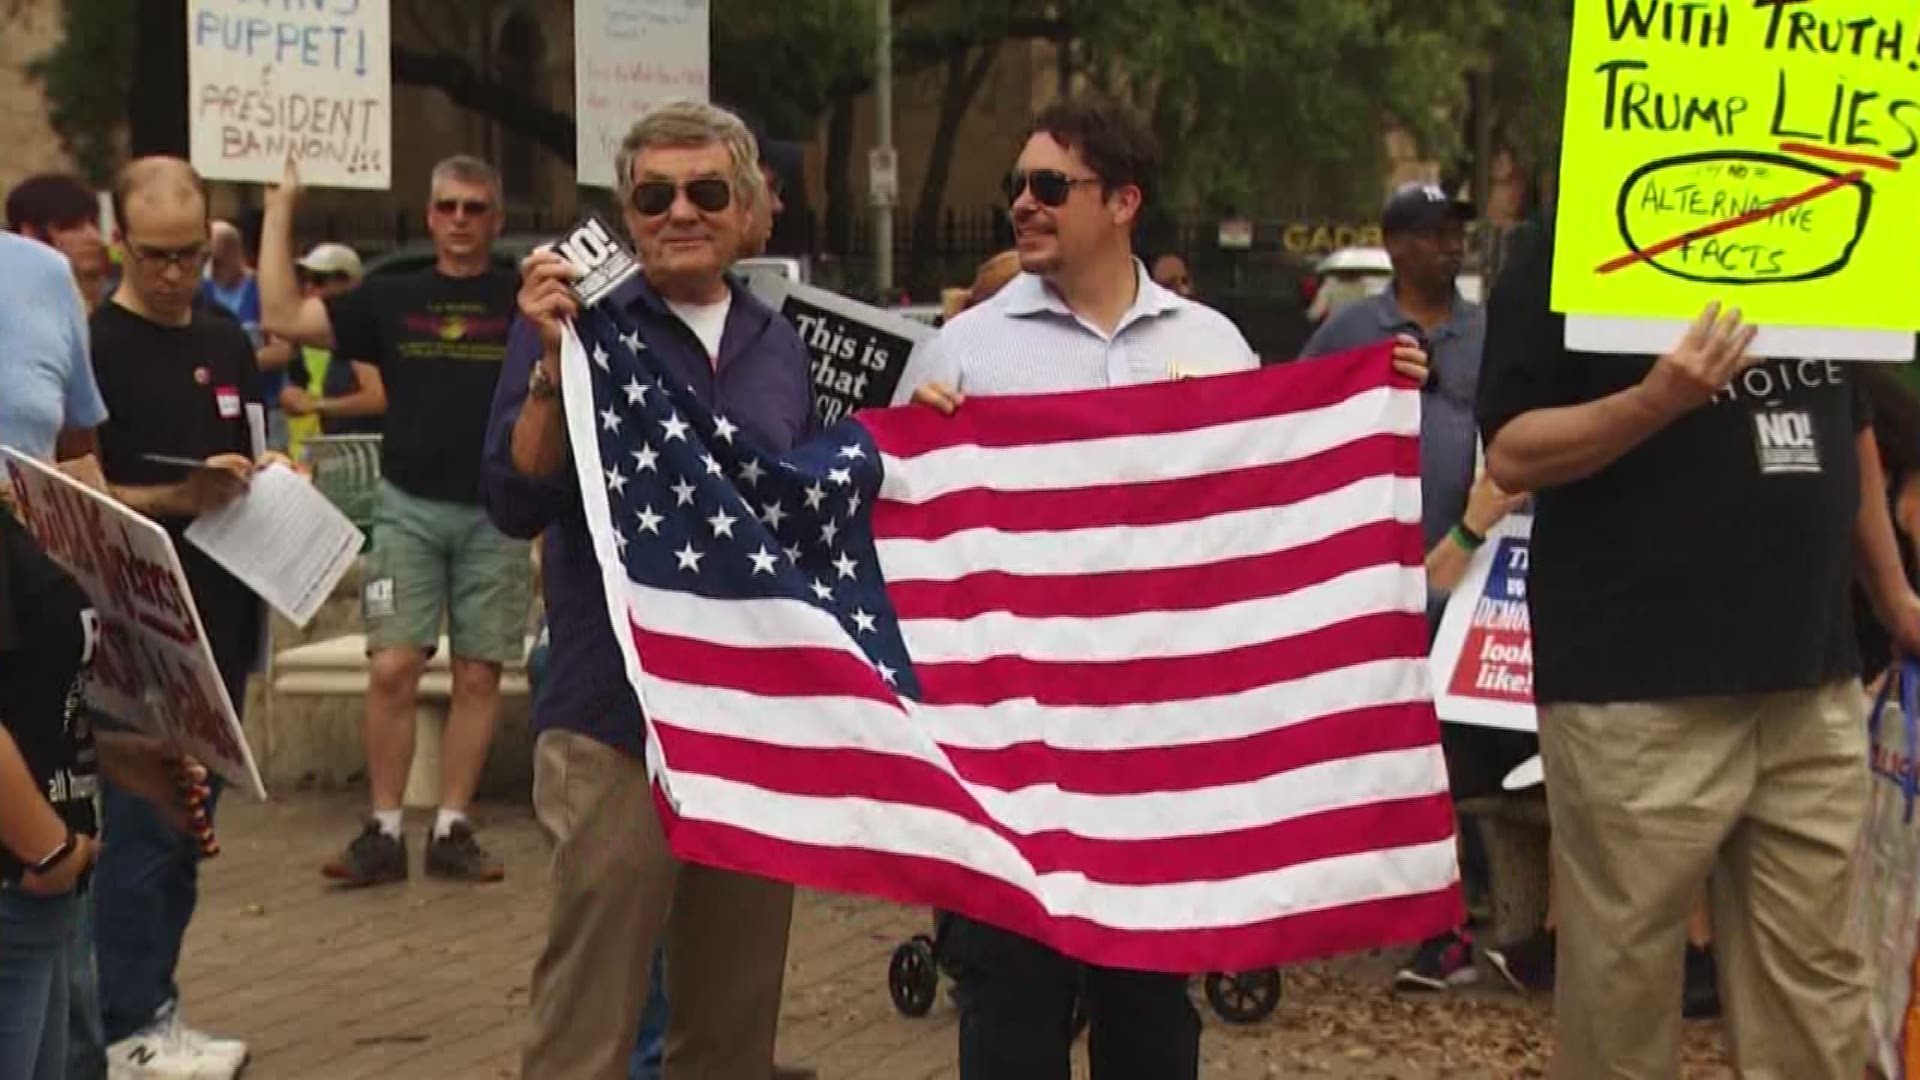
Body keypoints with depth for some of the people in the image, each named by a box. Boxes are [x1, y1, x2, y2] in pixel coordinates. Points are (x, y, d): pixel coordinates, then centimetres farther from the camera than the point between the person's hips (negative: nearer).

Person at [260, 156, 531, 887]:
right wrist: (281, 208, 2)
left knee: (478, 676, 4)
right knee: (393, 669, -7)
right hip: (409, 508, 0)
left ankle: (452, 829, 12)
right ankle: (384, 832, 1)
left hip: (497, 513, 0)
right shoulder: (392, 299, 8)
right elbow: (284, 317, 3)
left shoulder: (526, 301, 4)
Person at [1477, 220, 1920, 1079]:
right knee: (1625, 975, 2)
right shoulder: (1571, 247, -5)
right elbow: (1511, 454, -10)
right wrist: (1656, 401, -25)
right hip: (1638, 688, -5)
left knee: (1815, 981, 8)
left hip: (1814, 680, 5)